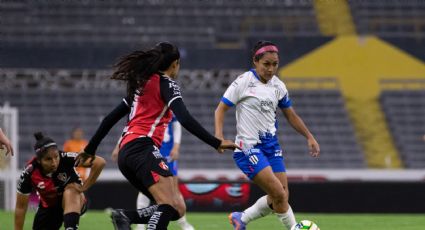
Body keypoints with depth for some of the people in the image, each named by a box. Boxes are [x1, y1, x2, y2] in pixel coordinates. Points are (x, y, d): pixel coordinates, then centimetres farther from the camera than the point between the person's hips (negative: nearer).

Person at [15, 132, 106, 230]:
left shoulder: (65, 158, -30)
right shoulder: (29, 174, -24)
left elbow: (100, 162, -31)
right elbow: (21, 207, -14)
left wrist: (84, 187, -29)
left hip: (74, 203, -3)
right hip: (49, 207, 3)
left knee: (70, 191, -35)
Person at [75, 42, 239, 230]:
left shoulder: (142, 84, 26)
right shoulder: (166, 83, 2)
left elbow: (110, 118, 27)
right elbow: (185, 119, -13)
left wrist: (90, 149, 33)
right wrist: (216, 143, -14)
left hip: (126, 152, 9)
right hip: (142, 148, -9)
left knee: (178, 208, 2)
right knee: (170, 207, -24)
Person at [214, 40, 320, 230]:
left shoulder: (278, 86, 7)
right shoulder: (243, 82, -10)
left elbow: (290, 115, 19)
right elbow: (221, 109, -8)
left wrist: (309, 137, 15)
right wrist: (219, 136, -23)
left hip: (271, 144, 7)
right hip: (248, 147, -7)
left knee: (279, 198, 1)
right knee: (279, 194, -16)